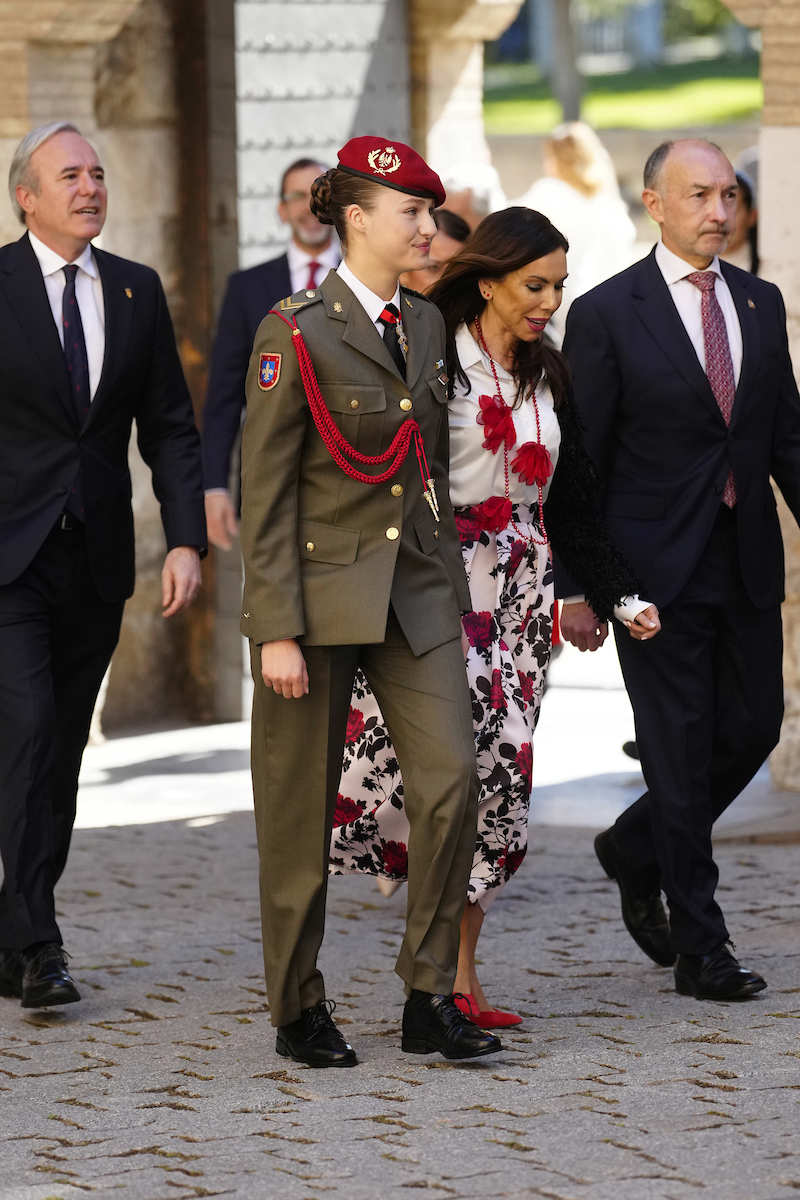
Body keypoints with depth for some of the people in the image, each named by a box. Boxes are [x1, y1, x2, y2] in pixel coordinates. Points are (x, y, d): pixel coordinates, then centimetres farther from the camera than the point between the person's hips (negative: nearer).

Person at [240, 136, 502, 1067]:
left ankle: (429, 1000, 2)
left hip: (415, 589, 5)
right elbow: (264, 495, -11)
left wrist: (451, 590, 15)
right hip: (321, 589, -5)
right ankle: (298, 1010, 17)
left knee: (451, 778, -8)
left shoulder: (426, 325, 10)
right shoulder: (296, 333, -10)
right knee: (302, 809, 3)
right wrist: (275, 631, -15)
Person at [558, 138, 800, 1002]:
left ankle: (635, 848, 33)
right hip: (658, 566, -5)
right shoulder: (607, 314, -6)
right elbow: (580, 459, -6)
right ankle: (700, 951, 7)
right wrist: (574, 586, -9)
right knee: (681, 746, -1)